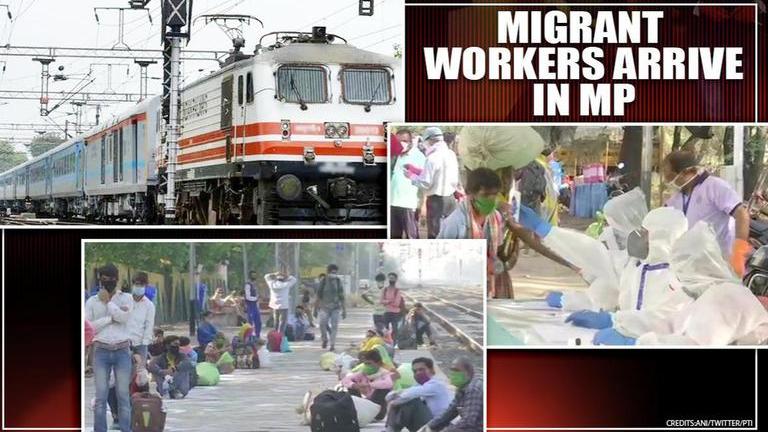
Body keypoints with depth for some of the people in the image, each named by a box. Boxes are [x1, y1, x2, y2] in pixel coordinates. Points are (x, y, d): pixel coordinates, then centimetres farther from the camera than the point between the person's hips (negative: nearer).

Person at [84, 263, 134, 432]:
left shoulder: (126, 298, 8)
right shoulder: (92, 301, 8)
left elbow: (124, 317, -12)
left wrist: (108, 301, -3)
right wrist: (110, 318, -8)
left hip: (122, 350, 0)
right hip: (101, 350, 0)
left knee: (123, 394, -1)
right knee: (101, 396, -2)